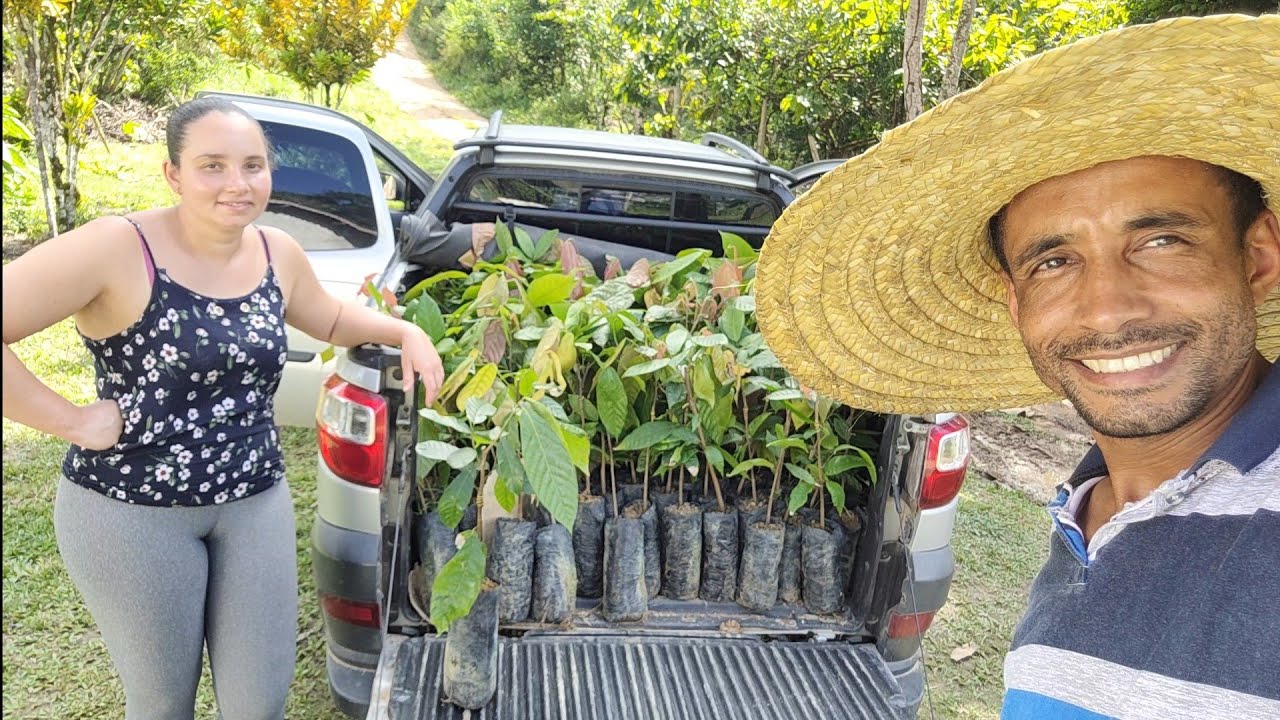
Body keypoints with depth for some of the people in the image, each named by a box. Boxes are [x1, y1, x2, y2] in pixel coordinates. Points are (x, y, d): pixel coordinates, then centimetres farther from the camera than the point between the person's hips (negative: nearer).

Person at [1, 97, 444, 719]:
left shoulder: (279, 254, 0)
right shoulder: (116, 250, -19)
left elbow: (330, 320, 19)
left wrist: (404, 331, 5)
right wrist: (72, 420, -20)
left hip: (256, 499, 5)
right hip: (130, 509, -4)